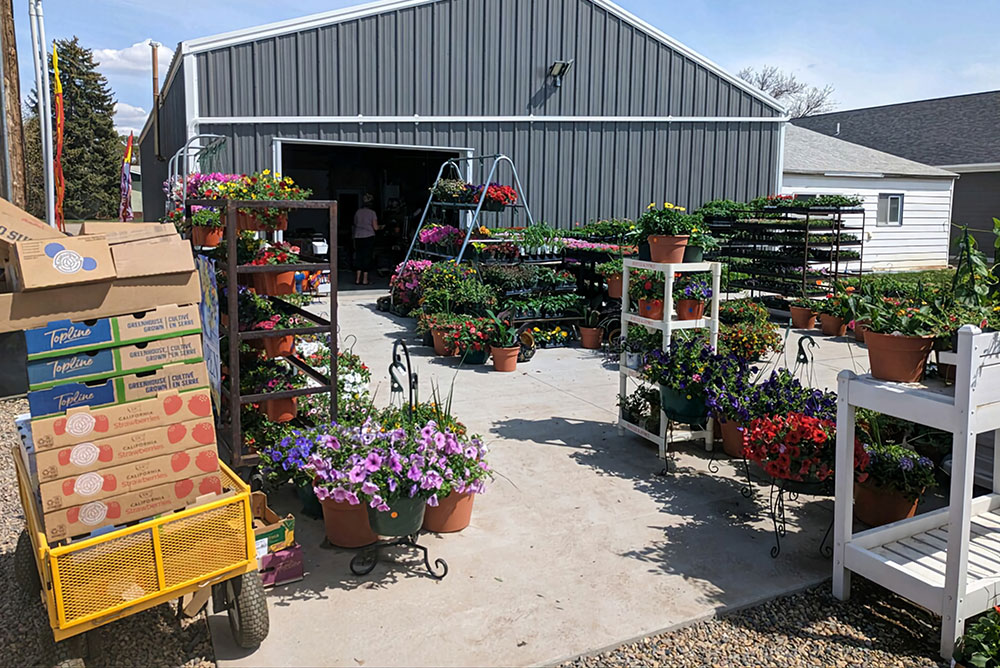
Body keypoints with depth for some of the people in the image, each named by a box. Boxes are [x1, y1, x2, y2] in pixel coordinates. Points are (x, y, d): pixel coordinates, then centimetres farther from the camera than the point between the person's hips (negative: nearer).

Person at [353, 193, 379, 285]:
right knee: (367, 257, 3)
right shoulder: (372, 213, -6)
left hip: (358, 237, 3)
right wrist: (380, 226, 14)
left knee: (359, 257, 8)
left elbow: (355, 225, 13)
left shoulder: (358, 212, 5)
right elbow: (375, 228, -7)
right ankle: (365, 279, 4)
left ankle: (357, 279, 4)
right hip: (369, 237, -3)